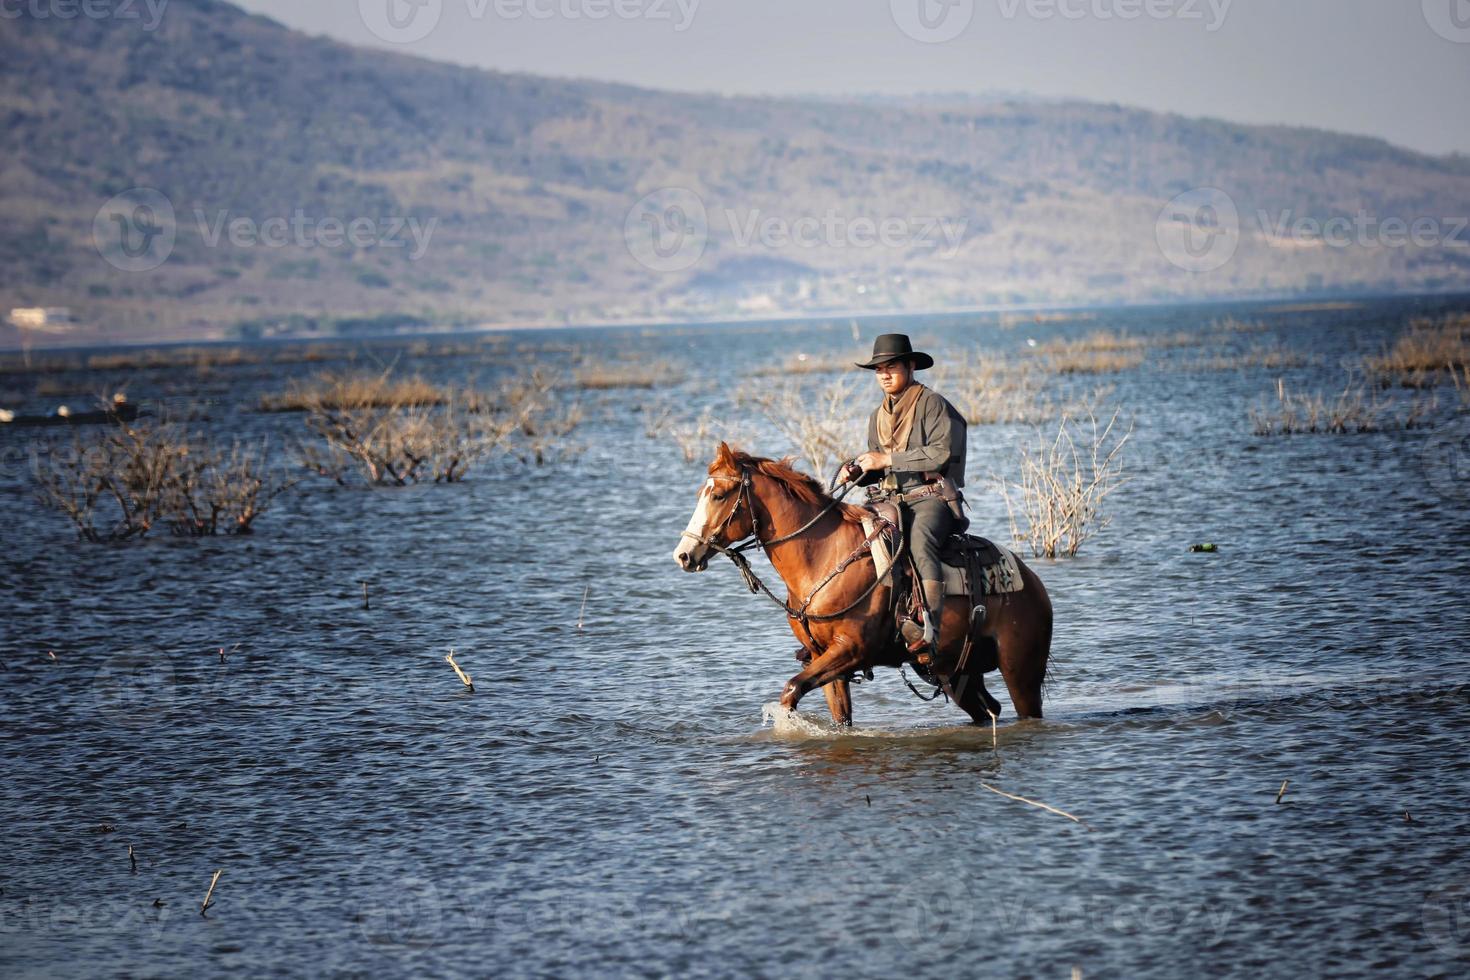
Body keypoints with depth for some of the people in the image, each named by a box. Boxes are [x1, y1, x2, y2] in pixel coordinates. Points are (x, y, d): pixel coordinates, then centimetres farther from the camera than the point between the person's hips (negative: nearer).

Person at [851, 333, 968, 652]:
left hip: (933, 497, -7)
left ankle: (929, 627, -48)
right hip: (894, 501, 7)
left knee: (920, 540, -37)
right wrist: (859, 473, 2)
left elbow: (941, 453, -14)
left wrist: (887, 459, -14)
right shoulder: (878, 416, 21)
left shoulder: (932, 403, -2)